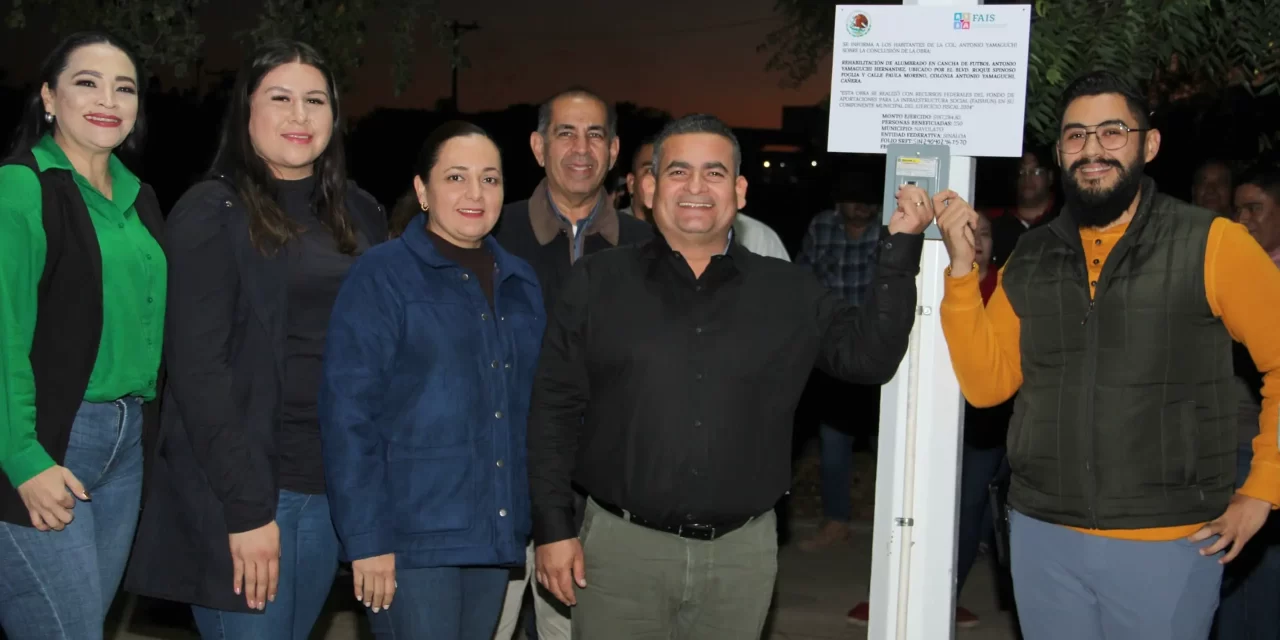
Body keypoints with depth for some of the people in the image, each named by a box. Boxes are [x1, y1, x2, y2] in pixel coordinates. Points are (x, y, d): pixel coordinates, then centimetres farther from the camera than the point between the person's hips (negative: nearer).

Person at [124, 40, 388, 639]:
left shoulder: (361, 214, 11)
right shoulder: (212, 211, -6)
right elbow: (197, 367, -12)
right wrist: (246, 505, -18)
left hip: (338, 484, 5)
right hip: (242, 487, -5)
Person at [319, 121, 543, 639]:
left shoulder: (521, 282, 10)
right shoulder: (381, 275, -6)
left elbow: (534, 405, 13)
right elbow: (348, 413, -10)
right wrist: (366, 537, -15)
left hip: (496, 533, 6)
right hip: (413, 535, -5)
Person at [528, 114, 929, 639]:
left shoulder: (790, 293, 7)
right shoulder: (597, 283, 2)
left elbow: (871, 355, 1)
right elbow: (554, 409, 2)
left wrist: (900, 247, -5)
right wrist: (553, 528, -3)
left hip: (743, 554, 2)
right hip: (622, 548, -1)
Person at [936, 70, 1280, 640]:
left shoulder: (1211, 244, -7)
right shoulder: (1031, 258, 6)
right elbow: (986, 384, 3)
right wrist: (962, 266, -6)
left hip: (1167, 544, -4)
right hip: (1041, 536, 4)